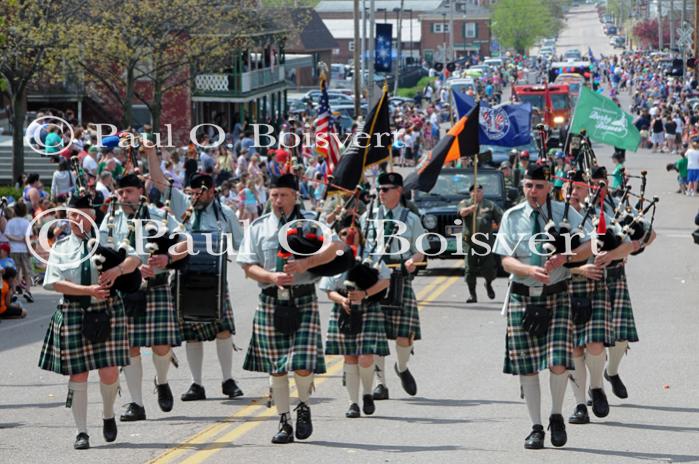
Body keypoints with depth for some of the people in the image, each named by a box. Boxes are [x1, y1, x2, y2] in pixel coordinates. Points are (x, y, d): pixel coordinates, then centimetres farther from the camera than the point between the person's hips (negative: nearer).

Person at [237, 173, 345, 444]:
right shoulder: (258, 228, 9)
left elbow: (333, 248, -11)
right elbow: (249, 267, 3)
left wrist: (306, 264, -25)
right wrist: (272, 277, -16)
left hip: (303, 301, -2)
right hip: (271, 302, 2)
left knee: (302, 365, -11)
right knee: (276, 368, 4)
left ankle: (304, 407, 17)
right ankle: (284, 423, 16)